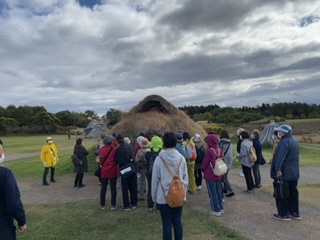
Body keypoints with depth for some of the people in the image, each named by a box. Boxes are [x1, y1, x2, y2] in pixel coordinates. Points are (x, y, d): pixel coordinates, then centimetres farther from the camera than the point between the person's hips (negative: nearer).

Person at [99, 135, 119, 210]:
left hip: (104, 171, 3)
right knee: (113, 188, 8)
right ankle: (113, 205, 13)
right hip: (113, 171, -2)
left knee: (103, 188, 13)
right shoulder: (115, 149, -11)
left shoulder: (101, 149, -1)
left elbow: (100, 159, 6)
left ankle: (102, 205, 20)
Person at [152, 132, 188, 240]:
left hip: (163, 196, -3)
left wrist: (154, 196, 7)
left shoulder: (159, 159, -13)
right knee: (178, 221, 15)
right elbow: (185, 177, 4)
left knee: (167, 224, 7)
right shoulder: (181, 158, -4)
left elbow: (155, 180, -6)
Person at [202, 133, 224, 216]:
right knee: (219, 192, 18)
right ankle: (221, 208, 29)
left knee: (212, 193, 6)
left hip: (210, 175, -7)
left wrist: (203, 170, 4)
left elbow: (205, 162, -15)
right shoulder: (220, 150, -2)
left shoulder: (210, 151, -22)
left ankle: (216, 210, 14)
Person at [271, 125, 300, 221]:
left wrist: (278, 169, -29)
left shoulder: (284, 142, -19)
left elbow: (280, 158, -28)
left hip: (284, 173, -9)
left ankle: (284, 214, 7)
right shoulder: (295, 141, 13)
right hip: (294, 173, 10)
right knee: (293, 192, 16)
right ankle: (295, 213, 25)